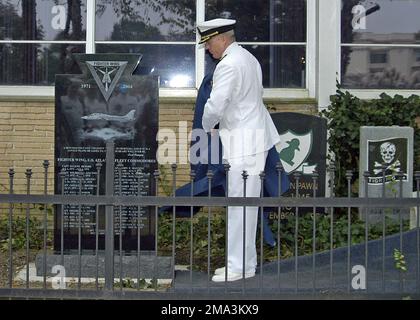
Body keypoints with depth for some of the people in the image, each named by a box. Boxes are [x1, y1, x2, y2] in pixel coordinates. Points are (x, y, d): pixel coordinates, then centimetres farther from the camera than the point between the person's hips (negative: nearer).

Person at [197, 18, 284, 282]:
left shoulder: (229, 65, -16)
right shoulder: (248, 58, 17)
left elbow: (215, 105, -22)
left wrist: (207, 127, -2)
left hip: (244, 141, -10)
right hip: (252, 136, 10)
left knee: (240, 202, -6)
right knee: (245, 202, 13)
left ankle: (240, 265, -2)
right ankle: (245, 260, 19)